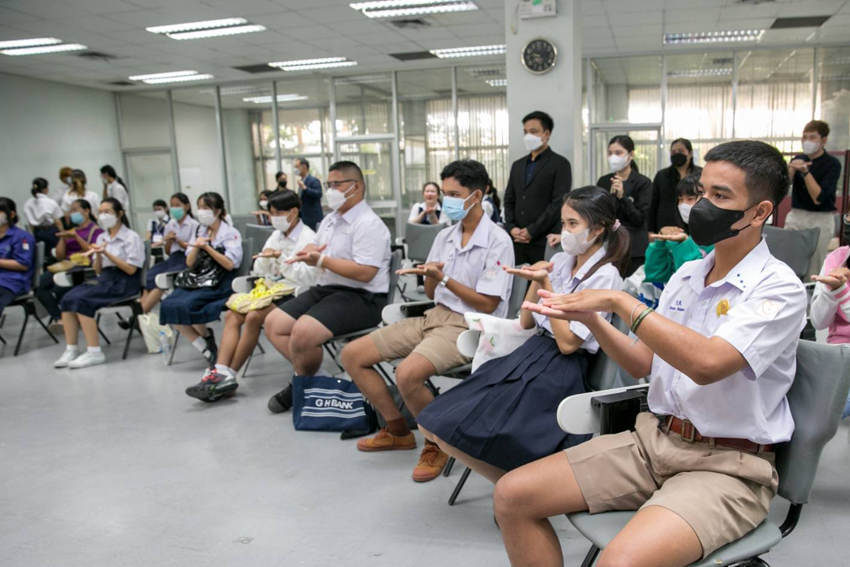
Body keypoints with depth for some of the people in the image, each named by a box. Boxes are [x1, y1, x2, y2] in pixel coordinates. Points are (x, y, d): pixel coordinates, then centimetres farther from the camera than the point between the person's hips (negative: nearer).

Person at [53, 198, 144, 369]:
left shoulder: (131, 237, -2)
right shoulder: (101, 238, 17)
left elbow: (131, 269, -10)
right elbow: (98, 270, 15)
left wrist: (107, 253, -17)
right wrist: (98, 255, -6)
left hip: (123, 283, -6)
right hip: (104, 280, 6)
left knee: (82, 301, -27)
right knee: (68, 299, -19)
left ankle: (94, 352, -23)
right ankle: (71, 349, -17)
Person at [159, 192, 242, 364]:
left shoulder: (231, 233, -1)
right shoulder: (200, 231, 15)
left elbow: (230, 264, -12)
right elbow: (189, 263, 12)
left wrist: (207, 247, -16)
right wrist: (196, 247, -7)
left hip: (219, 284, -6)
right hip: (198, 280, 6)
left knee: (185, 305, -27)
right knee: (168, 305, -17)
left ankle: (206, 336, 4)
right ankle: (206, 350, -7)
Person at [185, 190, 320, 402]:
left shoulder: (309, 238, -6)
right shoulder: (276, 236, 17)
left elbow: (309, 277, -17)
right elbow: (260, 271, 18)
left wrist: (281, 258, -21)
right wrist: (265, 258, -4)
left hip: (294, 294, -8)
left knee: (253, 317, -29)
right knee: (232, 314, -16)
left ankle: (228, 375, -22)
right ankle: (221, 372, -27)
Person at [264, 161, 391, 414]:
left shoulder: (368, 224, -15)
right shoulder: (329, 219, 16)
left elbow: (365, 272, -24)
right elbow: (313, 247, 24)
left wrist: (322, 261, -22)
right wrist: (309, 250, -2)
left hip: (360, 298, -10)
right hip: (324, 289, 10)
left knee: (303, 332, -29)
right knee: (273, 323, 2)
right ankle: (305, 378, 8)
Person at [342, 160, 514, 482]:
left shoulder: (498, 241, -10)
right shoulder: (445, 237, 12)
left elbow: (487, 305, -13)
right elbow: (431, 293, 15)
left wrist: (444, 278, -20)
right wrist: (430, 276, -8)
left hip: (469, 327, -8)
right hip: (434, 316, 8)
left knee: (408, 373, -34)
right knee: (352, 355, 1)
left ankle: (438, 443, -5)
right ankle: (397, 431, 15)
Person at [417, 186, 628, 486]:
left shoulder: (605, 276, -10)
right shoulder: (560, 261, 11)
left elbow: (568, 342, -15)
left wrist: (546, 284, -15)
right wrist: (535, 279, -1)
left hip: (562, 368, -7)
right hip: (531, 351, 8)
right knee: (435, 425, -4)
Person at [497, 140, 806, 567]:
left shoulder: (778, 287, -12)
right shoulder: (685, 275, 9)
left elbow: (706, 363, -29)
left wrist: (620, 302, -23)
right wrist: (591, 319, -3)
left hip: (727, 465, -6)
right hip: (653, 439, 7)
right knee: (512, 495, -6)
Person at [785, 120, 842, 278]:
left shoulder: (832, 164, -7)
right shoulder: (798, 159, 7)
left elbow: (818, 198, -16)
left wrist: (805, 172, -23)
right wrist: (791, 170, -20)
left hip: (820, 220, -4)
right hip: (795, 217, 4)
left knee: (814, 266, 0)